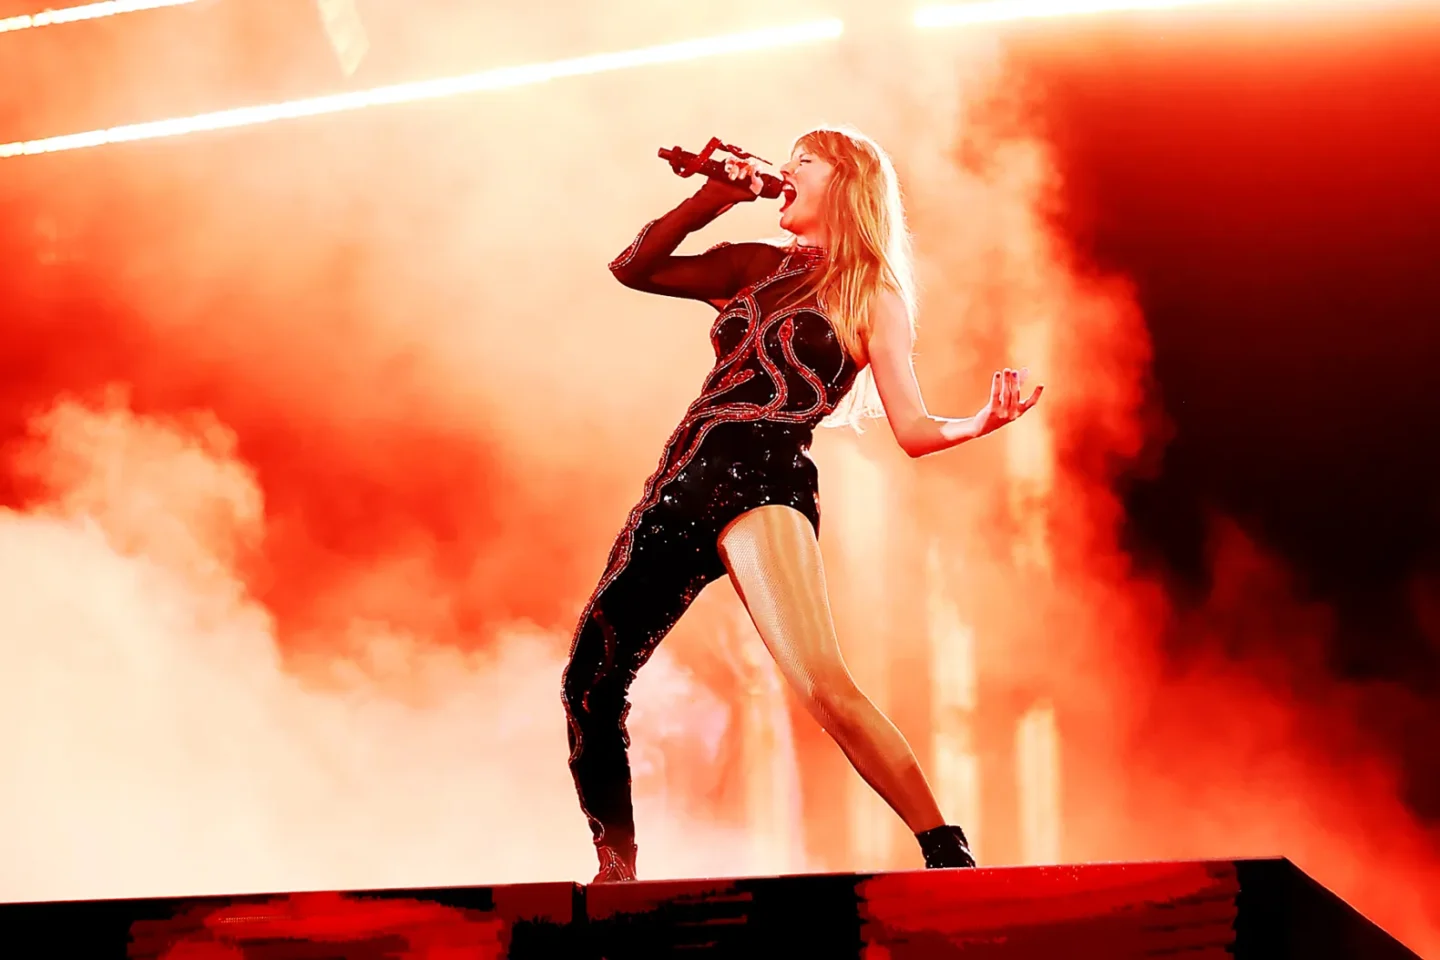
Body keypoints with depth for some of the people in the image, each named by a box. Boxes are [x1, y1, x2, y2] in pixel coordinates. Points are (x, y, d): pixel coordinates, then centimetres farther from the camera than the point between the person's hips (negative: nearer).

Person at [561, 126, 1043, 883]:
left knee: (822, 684, -27)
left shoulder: (873, 293, 9)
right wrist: (712, 199, 15)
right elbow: (633, 269, 20)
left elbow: (914, 430, 3)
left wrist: (982, 422, -17)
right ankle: (614, 873, 22)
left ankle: (949, 856, -22)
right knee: (589, 682, 6)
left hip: (764, 484, -6)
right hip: (684, 480, 6)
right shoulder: (753, 268, 22)